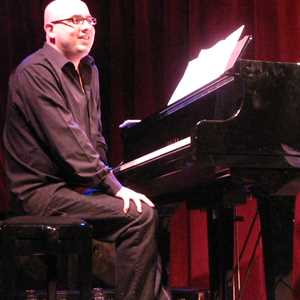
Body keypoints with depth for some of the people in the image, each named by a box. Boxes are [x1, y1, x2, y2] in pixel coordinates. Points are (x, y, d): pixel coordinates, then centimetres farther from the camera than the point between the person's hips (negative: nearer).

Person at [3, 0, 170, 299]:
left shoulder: (88, 71, 17)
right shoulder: (35, 72, -13)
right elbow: (66, 140, -21)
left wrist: (106, 178, 3)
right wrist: (113, 186, -21)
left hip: (79, 184, 10)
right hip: (45, 189, -9)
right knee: (140, 216, -22)